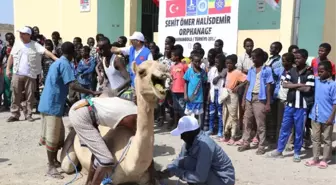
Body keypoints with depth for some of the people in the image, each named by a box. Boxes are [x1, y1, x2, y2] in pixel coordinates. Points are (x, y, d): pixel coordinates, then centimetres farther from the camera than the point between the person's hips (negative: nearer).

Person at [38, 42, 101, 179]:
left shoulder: (57, 62, 16)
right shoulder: (65, 64, -14)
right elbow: (72, 86, -24)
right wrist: (92, 92, -24)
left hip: (49, 103, 10)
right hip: (53, 105, -10)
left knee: (59, 134, 17)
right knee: (52, 136, -3)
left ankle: (54, 160, 27)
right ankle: (51, 167, 4)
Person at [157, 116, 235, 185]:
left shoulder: (204, 145, -31)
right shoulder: (190, 140, -5)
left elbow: (200, 177, -31)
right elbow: (180, 159, 5)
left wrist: (175, 172, -23)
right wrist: (167, 171, -11)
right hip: (213, 173, 9)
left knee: (189, 162, -22)